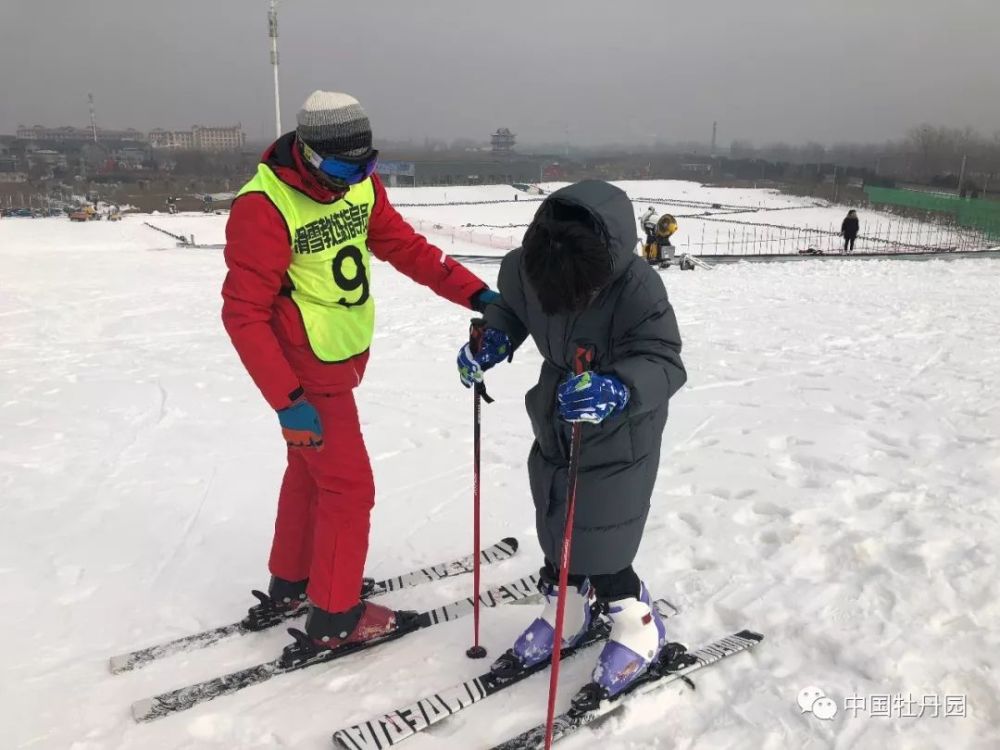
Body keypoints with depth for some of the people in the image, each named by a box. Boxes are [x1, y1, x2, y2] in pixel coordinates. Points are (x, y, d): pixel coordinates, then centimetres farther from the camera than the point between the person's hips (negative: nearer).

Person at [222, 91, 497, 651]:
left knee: (310, 471, 21)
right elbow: (244, 313, -22)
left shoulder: (361, 185, -3)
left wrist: (474, 294, -9)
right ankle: (335, 615, 19)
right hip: (309, 371, -8)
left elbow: (405, 246, 2)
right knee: (349, 485, 0)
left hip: (344, 357, 8)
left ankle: (289, 584, 41)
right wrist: (287, 399, -26)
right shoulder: (264, 209, -23)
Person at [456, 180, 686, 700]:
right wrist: (494, 338, -11)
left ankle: (638, 630, 32)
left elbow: (664, 364, -33)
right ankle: (564, 616, 48)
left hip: (617, 443, -6)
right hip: (554, 431, 6)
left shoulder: (637, 287, -31)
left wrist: (617, 389, -51)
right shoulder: (524, 266, -16)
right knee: (554, 537, 20)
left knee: (598, 554, 1)